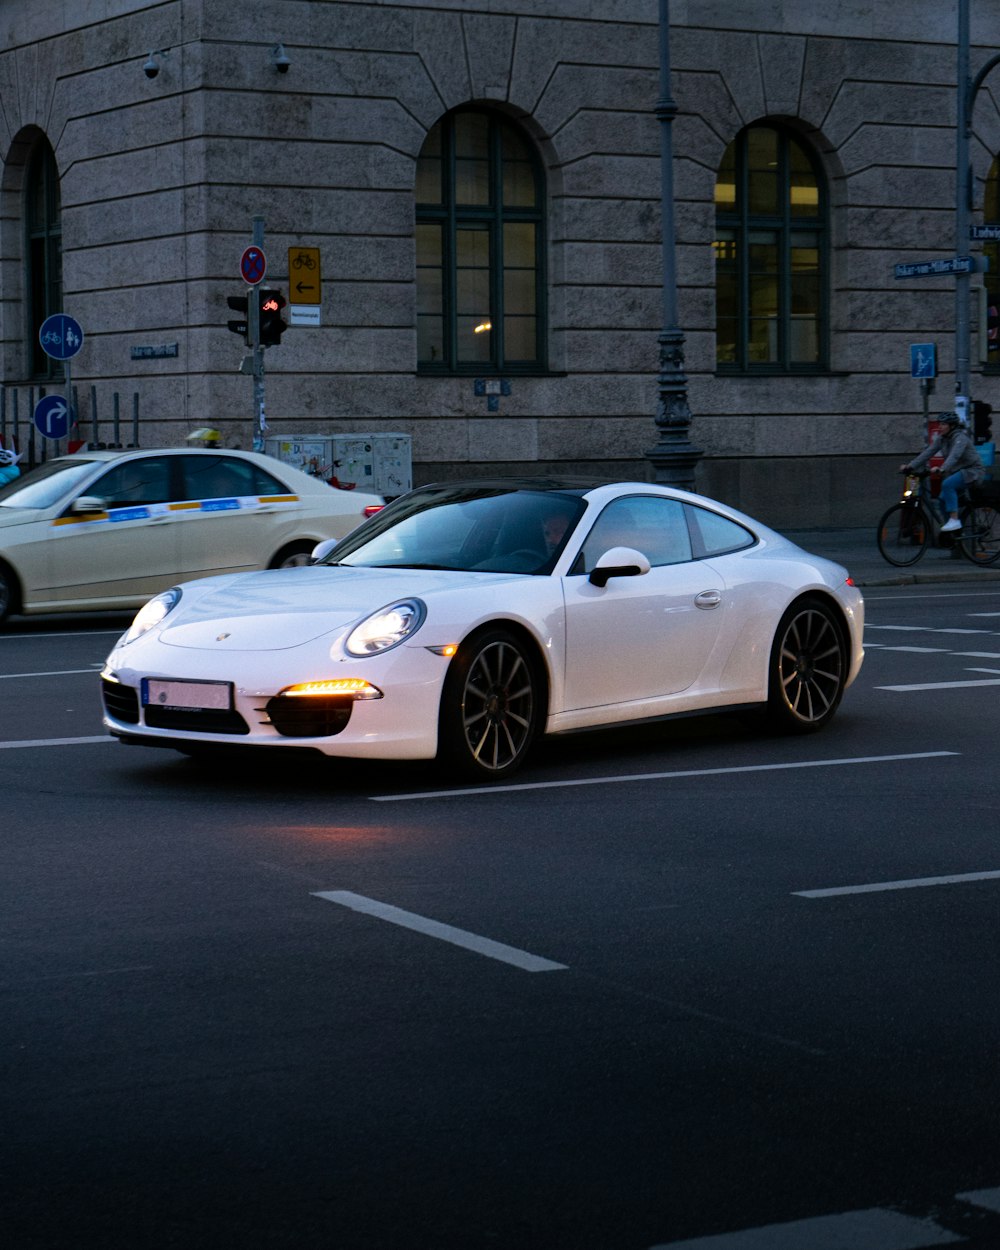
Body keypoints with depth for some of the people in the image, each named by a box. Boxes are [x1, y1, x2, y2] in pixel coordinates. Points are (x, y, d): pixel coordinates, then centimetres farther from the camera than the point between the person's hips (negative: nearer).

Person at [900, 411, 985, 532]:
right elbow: (928, 452, -4)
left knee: (947, 484, -31)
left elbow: (954, 455, -37)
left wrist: (942, 469, -54)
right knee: (943, 499, -3)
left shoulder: (960, 437, -21)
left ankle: (954, 520, -29)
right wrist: (910, 466, -15)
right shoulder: (942, 438, 3)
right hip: (957, 471, 8)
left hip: (973, 470, -8)